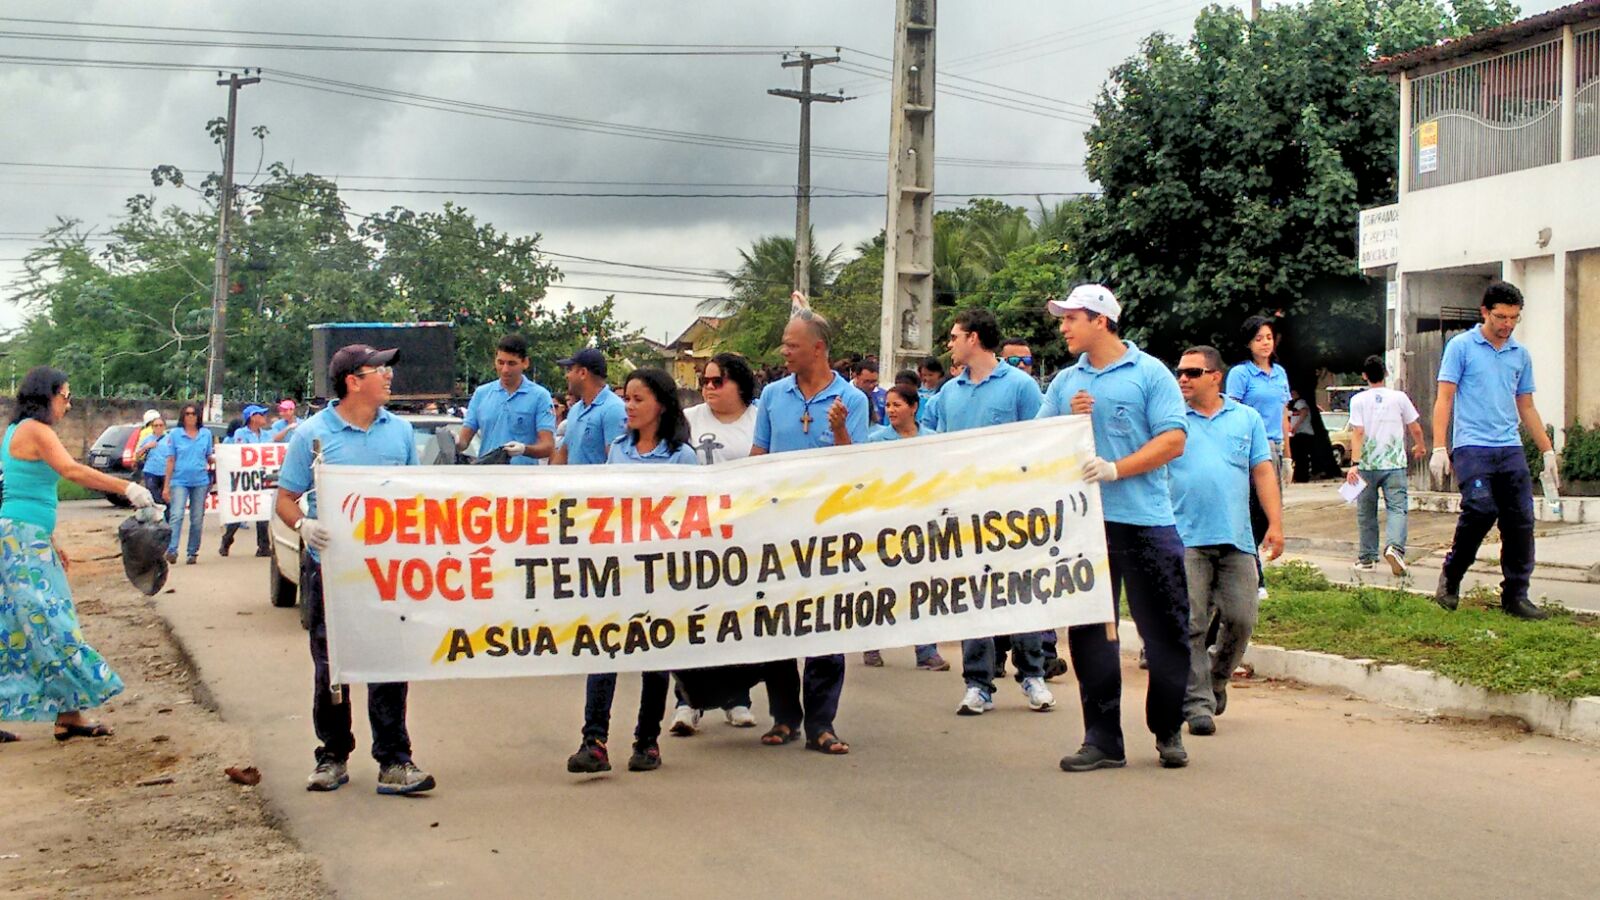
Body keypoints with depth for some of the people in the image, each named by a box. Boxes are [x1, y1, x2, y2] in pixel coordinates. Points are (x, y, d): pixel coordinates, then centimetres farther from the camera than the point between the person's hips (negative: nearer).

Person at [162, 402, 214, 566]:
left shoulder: (206, 434, 8)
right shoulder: (175, 435, 3)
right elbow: (170, 461, 3)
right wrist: (166, 486, 1)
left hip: (200, 481, 2)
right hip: (179, 481, -2)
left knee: (197, 519, 5)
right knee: (176, 515, -16)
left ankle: (193, 552, 13)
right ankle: (171, 550, -23)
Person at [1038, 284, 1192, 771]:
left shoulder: (1150, 374, -1)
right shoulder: (1065, 383, 14)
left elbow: (1172, 440, -9)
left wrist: (1116, 469, -19)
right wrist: (1070, 419, -6)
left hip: (1146, 520, -4)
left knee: (1166, 631, 2)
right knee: (1089, 633, 4)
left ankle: (1168, 732, 18)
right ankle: (1102, 740, 11)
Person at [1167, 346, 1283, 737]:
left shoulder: (1246, 418, 13)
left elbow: (1263, 472, 11)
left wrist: (1275, 523, 3)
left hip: (1236, 539, 2)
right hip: (1186, 539, -2)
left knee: (1241, 619, 0)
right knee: (1191, 625, -6)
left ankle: (1216, 679, 25)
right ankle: (1197, 703, -1)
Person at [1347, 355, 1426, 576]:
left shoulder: (1358, 400, -2)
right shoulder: (1399, 397, 1)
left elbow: (1357, 433, -11)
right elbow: (1415, 428, 7)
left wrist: (1354, 463, -15)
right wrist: (1419, 447, 27)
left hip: (1367, 465, 0)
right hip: (1394, 464, 0)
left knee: (1366, 513, 11)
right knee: (1397, 508, -3)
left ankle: (1368, 558, 16)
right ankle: (1395, 547, -27)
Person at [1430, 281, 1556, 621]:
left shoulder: (1521, 354, 15)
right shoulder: (1461, 346, 1)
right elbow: (1445, 398, -2)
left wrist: (1548, 452, 19)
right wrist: (1439, 448, -12)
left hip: (1511, 449, 5)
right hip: (1472, 446, -5)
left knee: (1520, 521, -1)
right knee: (1480, 510, -19)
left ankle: (1516, 596, 7)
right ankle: (1450, 577, 3)